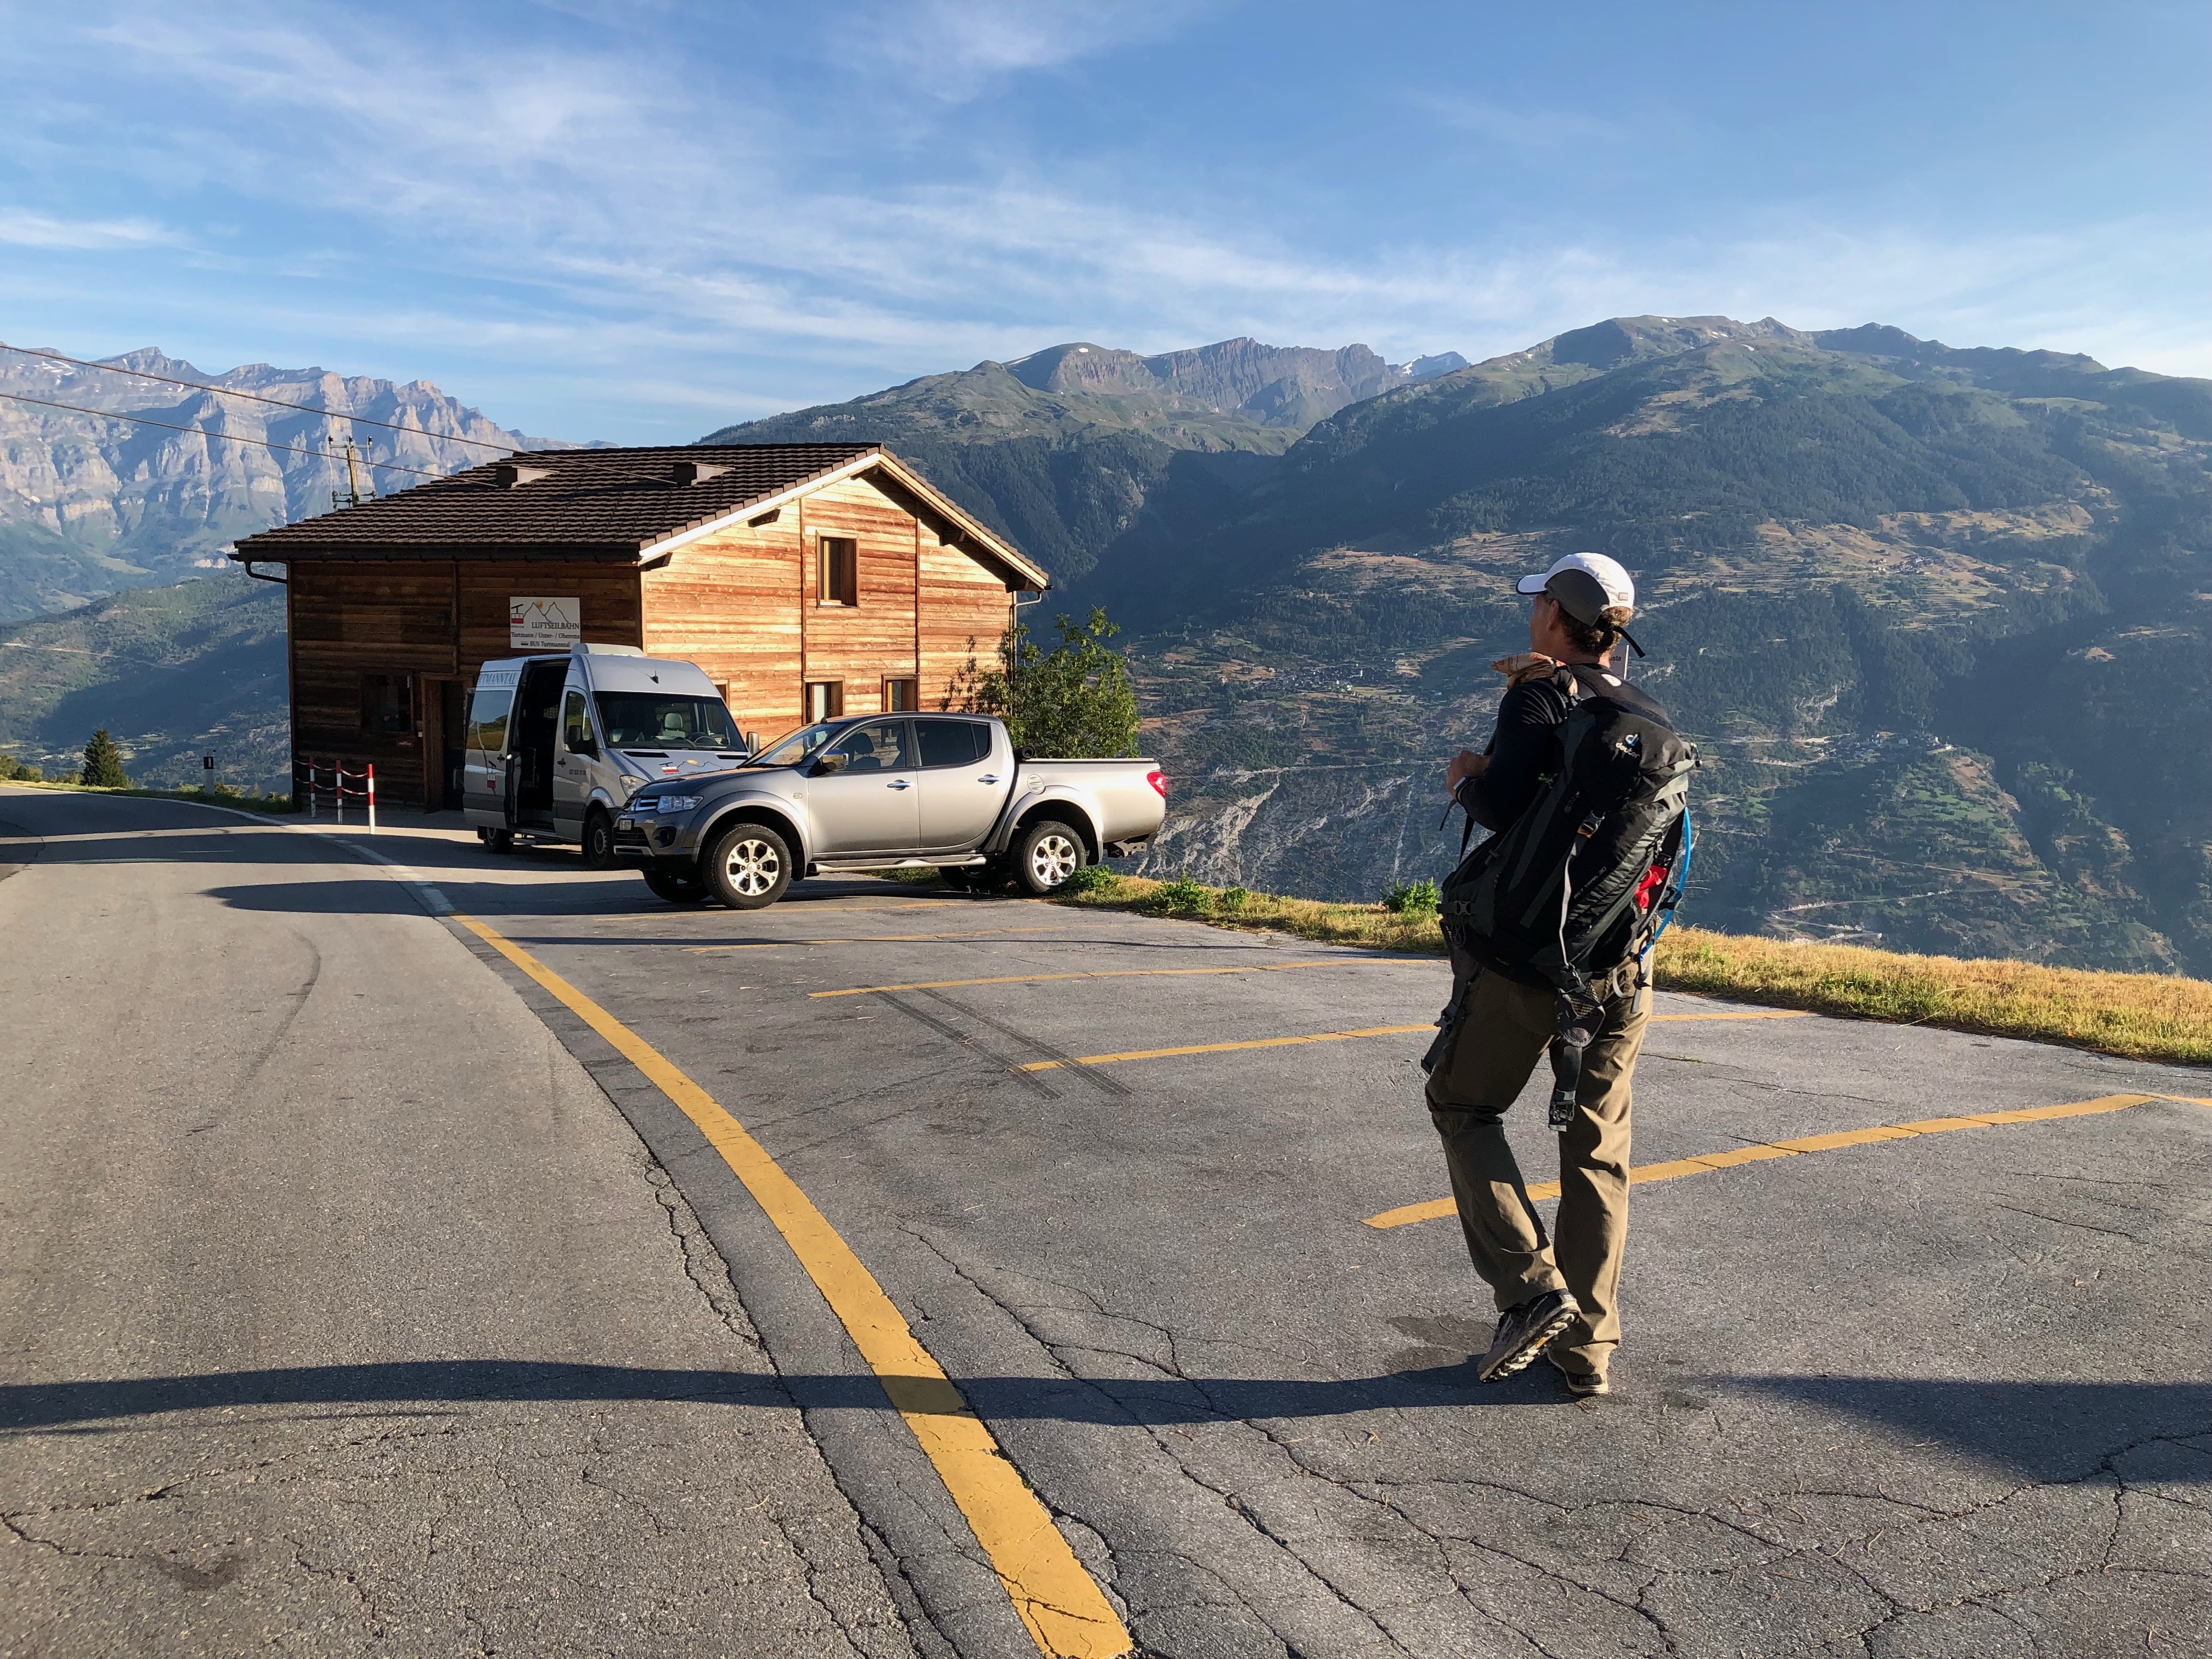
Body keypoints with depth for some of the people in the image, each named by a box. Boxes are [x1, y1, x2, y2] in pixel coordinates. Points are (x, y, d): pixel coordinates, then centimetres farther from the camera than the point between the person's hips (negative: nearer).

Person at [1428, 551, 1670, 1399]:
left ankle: (1530, 1289, 2)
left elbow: (1504, 803, -25)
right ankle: (1587, 1344, 16)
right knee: (1597, 1150, 12)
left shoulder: (1538, 699, -12)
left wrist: (1465, 778, -4)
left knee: (1463, 1105, 13)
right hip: (1623, 968, 6)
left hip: (1529, 958, -6)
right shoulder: (1652, 716, 9)